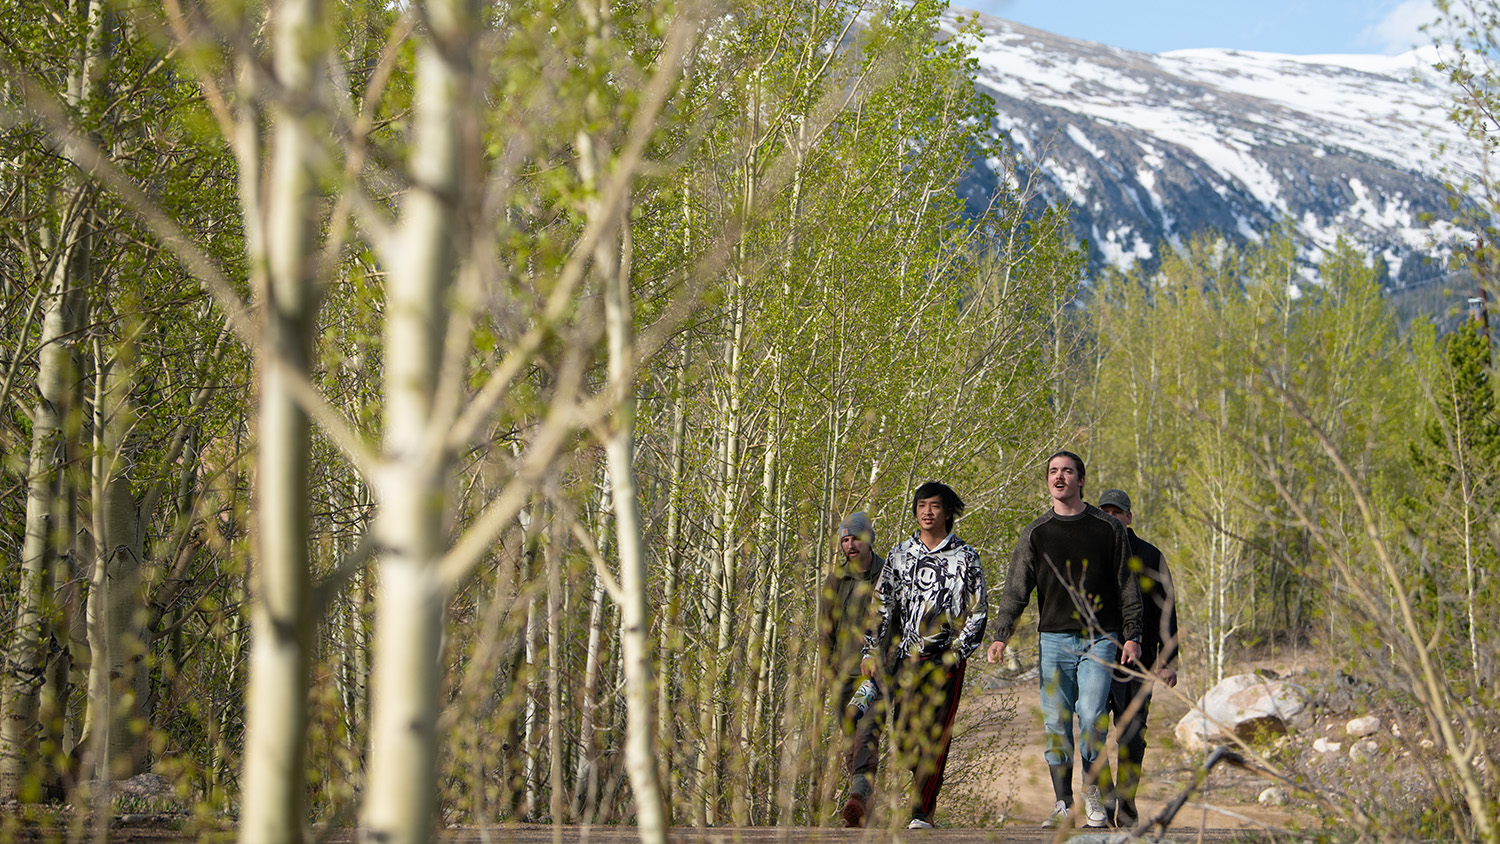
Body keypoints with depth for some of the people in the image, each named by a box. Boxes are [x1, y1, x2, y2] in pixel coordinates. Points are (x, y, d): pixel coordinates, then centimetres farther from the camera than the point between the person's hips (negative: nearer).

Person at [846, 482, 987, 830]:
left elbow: (978, 610, 2)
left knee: (934, 736, -3)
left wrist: (956, 652, -7)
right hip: (907, 657, 2)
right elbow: (882, 606, 11)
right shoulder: (900, 554, 11)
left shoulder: (965, 556, 3)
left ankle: (923, 813, 1)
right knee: (904, 738, -7)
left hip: (946, 659, -2)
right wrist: (871, 652, 2)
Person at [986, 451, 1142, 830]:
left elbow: (1127, 586, 9)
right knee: (1056, 724, -1)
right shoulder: (1035, 534, 9)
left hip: (1100, 638, -2)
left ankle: (1093, 791, 3)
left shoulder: (1108, 529, 7)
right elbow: (1016, 589, 4)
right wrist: (1001, 635, -7)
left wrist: (1132, 636, 2)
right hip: (1054, 640, 2)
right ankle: (1063, 803, 7)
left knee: (1091, 717, -14)